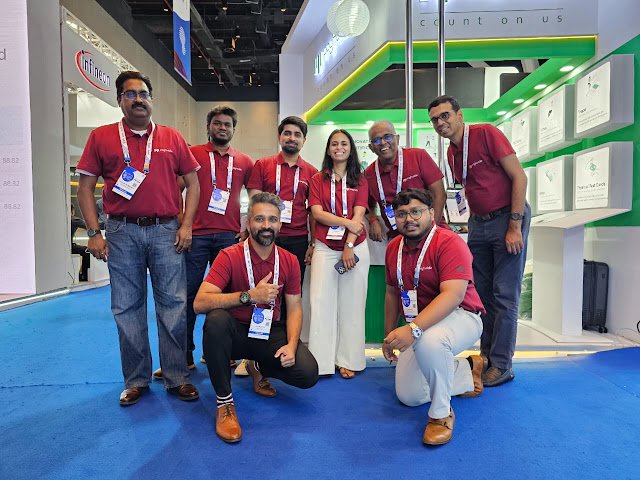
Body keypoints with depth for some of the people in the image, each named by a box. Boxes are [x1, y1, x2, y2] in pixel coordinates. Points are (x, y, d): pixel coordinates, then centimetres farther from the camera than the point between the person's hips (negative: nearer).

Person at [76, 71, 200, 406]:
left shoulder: (172, 138, 9)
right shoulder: (101, 137, 8)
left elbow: (192, 182, 8)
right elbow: (85, 187, 6)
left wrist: (186, 225, -2)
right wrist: (93, 233, -3)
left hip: (166, 230, 0)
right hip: (122, 232, 1)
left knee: (173, 304, 2)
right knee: (127, 307, 7)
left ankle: (177, 377, 16)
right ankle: (136, 379, 22)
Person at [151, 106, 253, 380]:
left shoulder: (245, 162, 13)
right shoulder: (192, 154, 8)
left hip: (230, 236, 2)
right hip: (196, 235, -1)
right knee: (188, 294, 1)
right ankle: (183, 356, 12)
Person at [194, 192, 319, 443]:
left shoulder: (289, 261, -1)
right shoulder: (230, 256, -14)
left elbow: (294, 307, 1)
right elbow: (199, 303, -25)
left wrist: (291, 344, -15)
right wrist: (249, 296, -32)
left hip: (271, 333, 3)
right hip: (235, 333, -2)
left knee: (308, 374, -18)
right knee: (216, 320, -36)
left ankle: (259, 368, 17)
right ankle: (224, 403, -17)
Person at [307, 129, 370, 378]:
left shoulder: (360, 180, 9)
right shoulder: (318, 179, 9)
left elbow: (358, 215, -2)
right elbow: (317, 213, -3)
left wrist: (349, 246, -13)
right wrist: (347, 222, -14)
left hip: (355, 247, 0)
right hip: (325, 247, 0)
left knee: (351, 304, 2)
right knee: (321, 302, -5)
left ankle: (348, 360, 11)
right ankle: (321, 362, 2)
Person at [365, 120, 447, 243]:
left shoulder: (419, 156, -3)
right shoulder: (369, 174, 4)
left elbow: (439, 195, -5)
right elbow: (370, 206, 21)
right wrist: (373, 220, 0)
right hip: (397, 238, 3)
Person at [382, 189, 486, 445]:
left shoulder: (449, 243, -20)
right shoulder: (394, 248, 3)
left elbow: (453, 294, -32)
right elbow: (392, 292, 14)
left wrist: (413, 329, -43)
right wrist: (389, 335, 15)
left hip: (459, 317, -7)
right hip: (419, 326, 8)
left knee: (429, 341, -41)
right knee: (409, 396, 7)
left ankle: (442, 414, -15)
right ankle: (468, 370, 28)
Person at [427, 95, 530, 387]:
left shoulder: (486, 133, -11)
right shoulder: (451, 154, 10)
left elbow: (519, 177, -14)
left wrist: (515, 226, -18)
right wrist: (474, 222, 9)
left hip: (507, 218, -7)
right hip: (478, 223, 7)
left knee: (504, 295, -4)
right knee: (482, 292, 10)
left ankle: (501, 365, 7)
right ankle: (486, 354, 22)